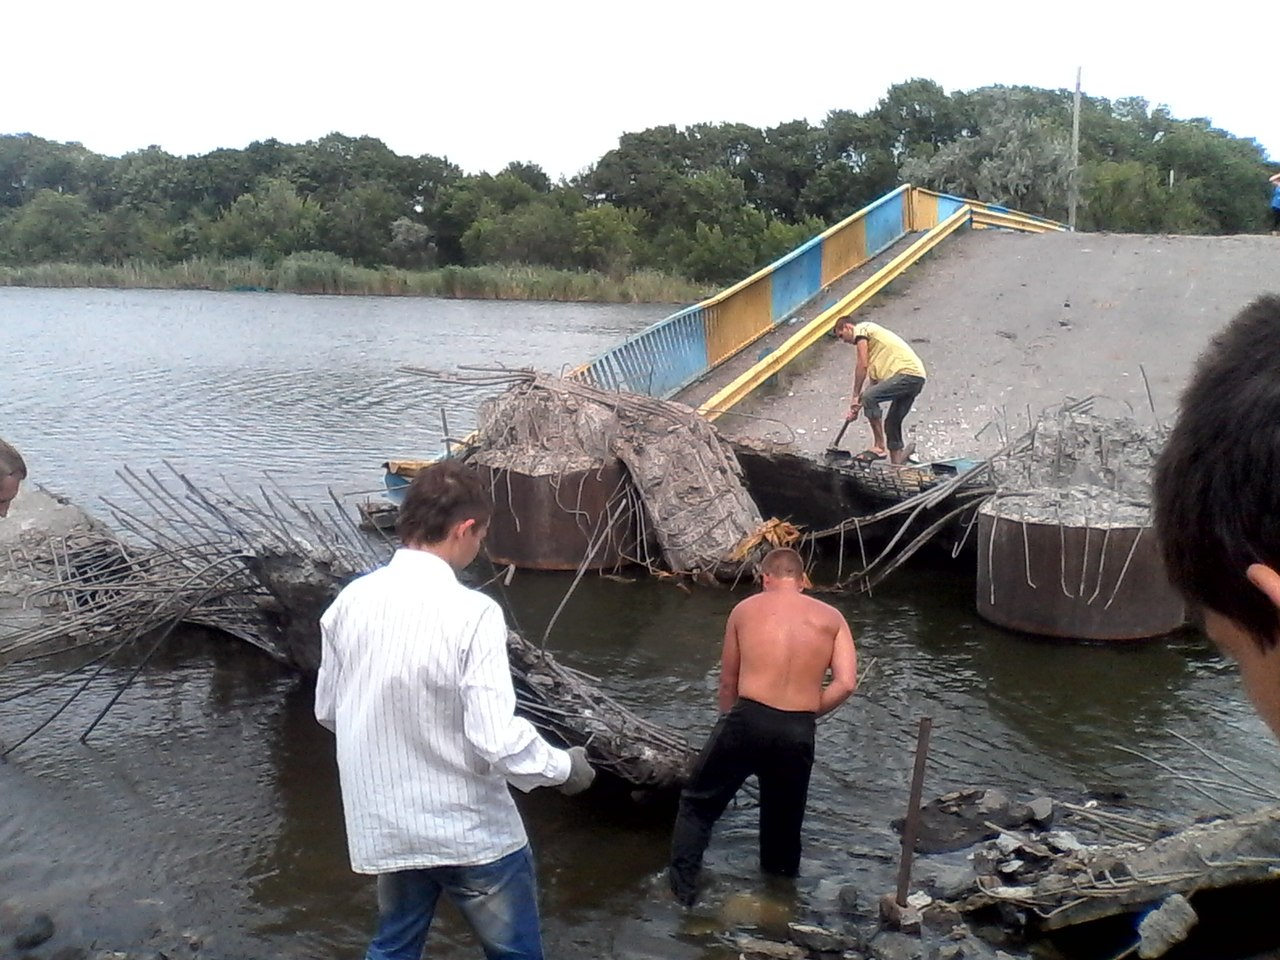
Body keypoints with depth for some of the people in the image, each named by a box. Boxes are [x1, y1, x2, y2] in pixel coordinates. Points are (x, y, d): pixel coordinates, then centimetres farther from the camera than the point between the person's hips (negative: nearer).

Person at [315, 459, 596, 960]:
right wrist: (565, 766, -8)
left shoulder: (350, 601, -5)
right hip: (472, 831, -5)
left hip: (387, 826, 5)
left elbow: (328, 710, 7)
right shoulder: (471, 613, -23)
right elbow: (499, 741, -25)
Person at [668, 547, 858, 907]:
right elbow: (846, 683, -4)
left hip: (748, 719, -1)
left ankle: (682, 886, 13)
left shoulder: (745, 609, 9)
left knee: (699, 803, 17)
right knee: (784, 816, 23)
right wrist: (806, 712, 8)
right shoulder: (831, 617, 9)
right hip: (798, 732, 2)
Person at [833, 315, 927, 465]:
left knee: (869, 398, -21)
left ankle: (879, 447, -16)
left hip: (907, 373, -10)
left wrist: (855, 396, -3)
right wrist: (857, 407, 22)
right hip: (917, 378, 10)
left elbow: (862, 365, -8)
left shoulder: (861, 329, 2)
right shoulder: (872, 345, 30)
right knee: (892, 424, 13)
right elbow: (873, 381, 27)